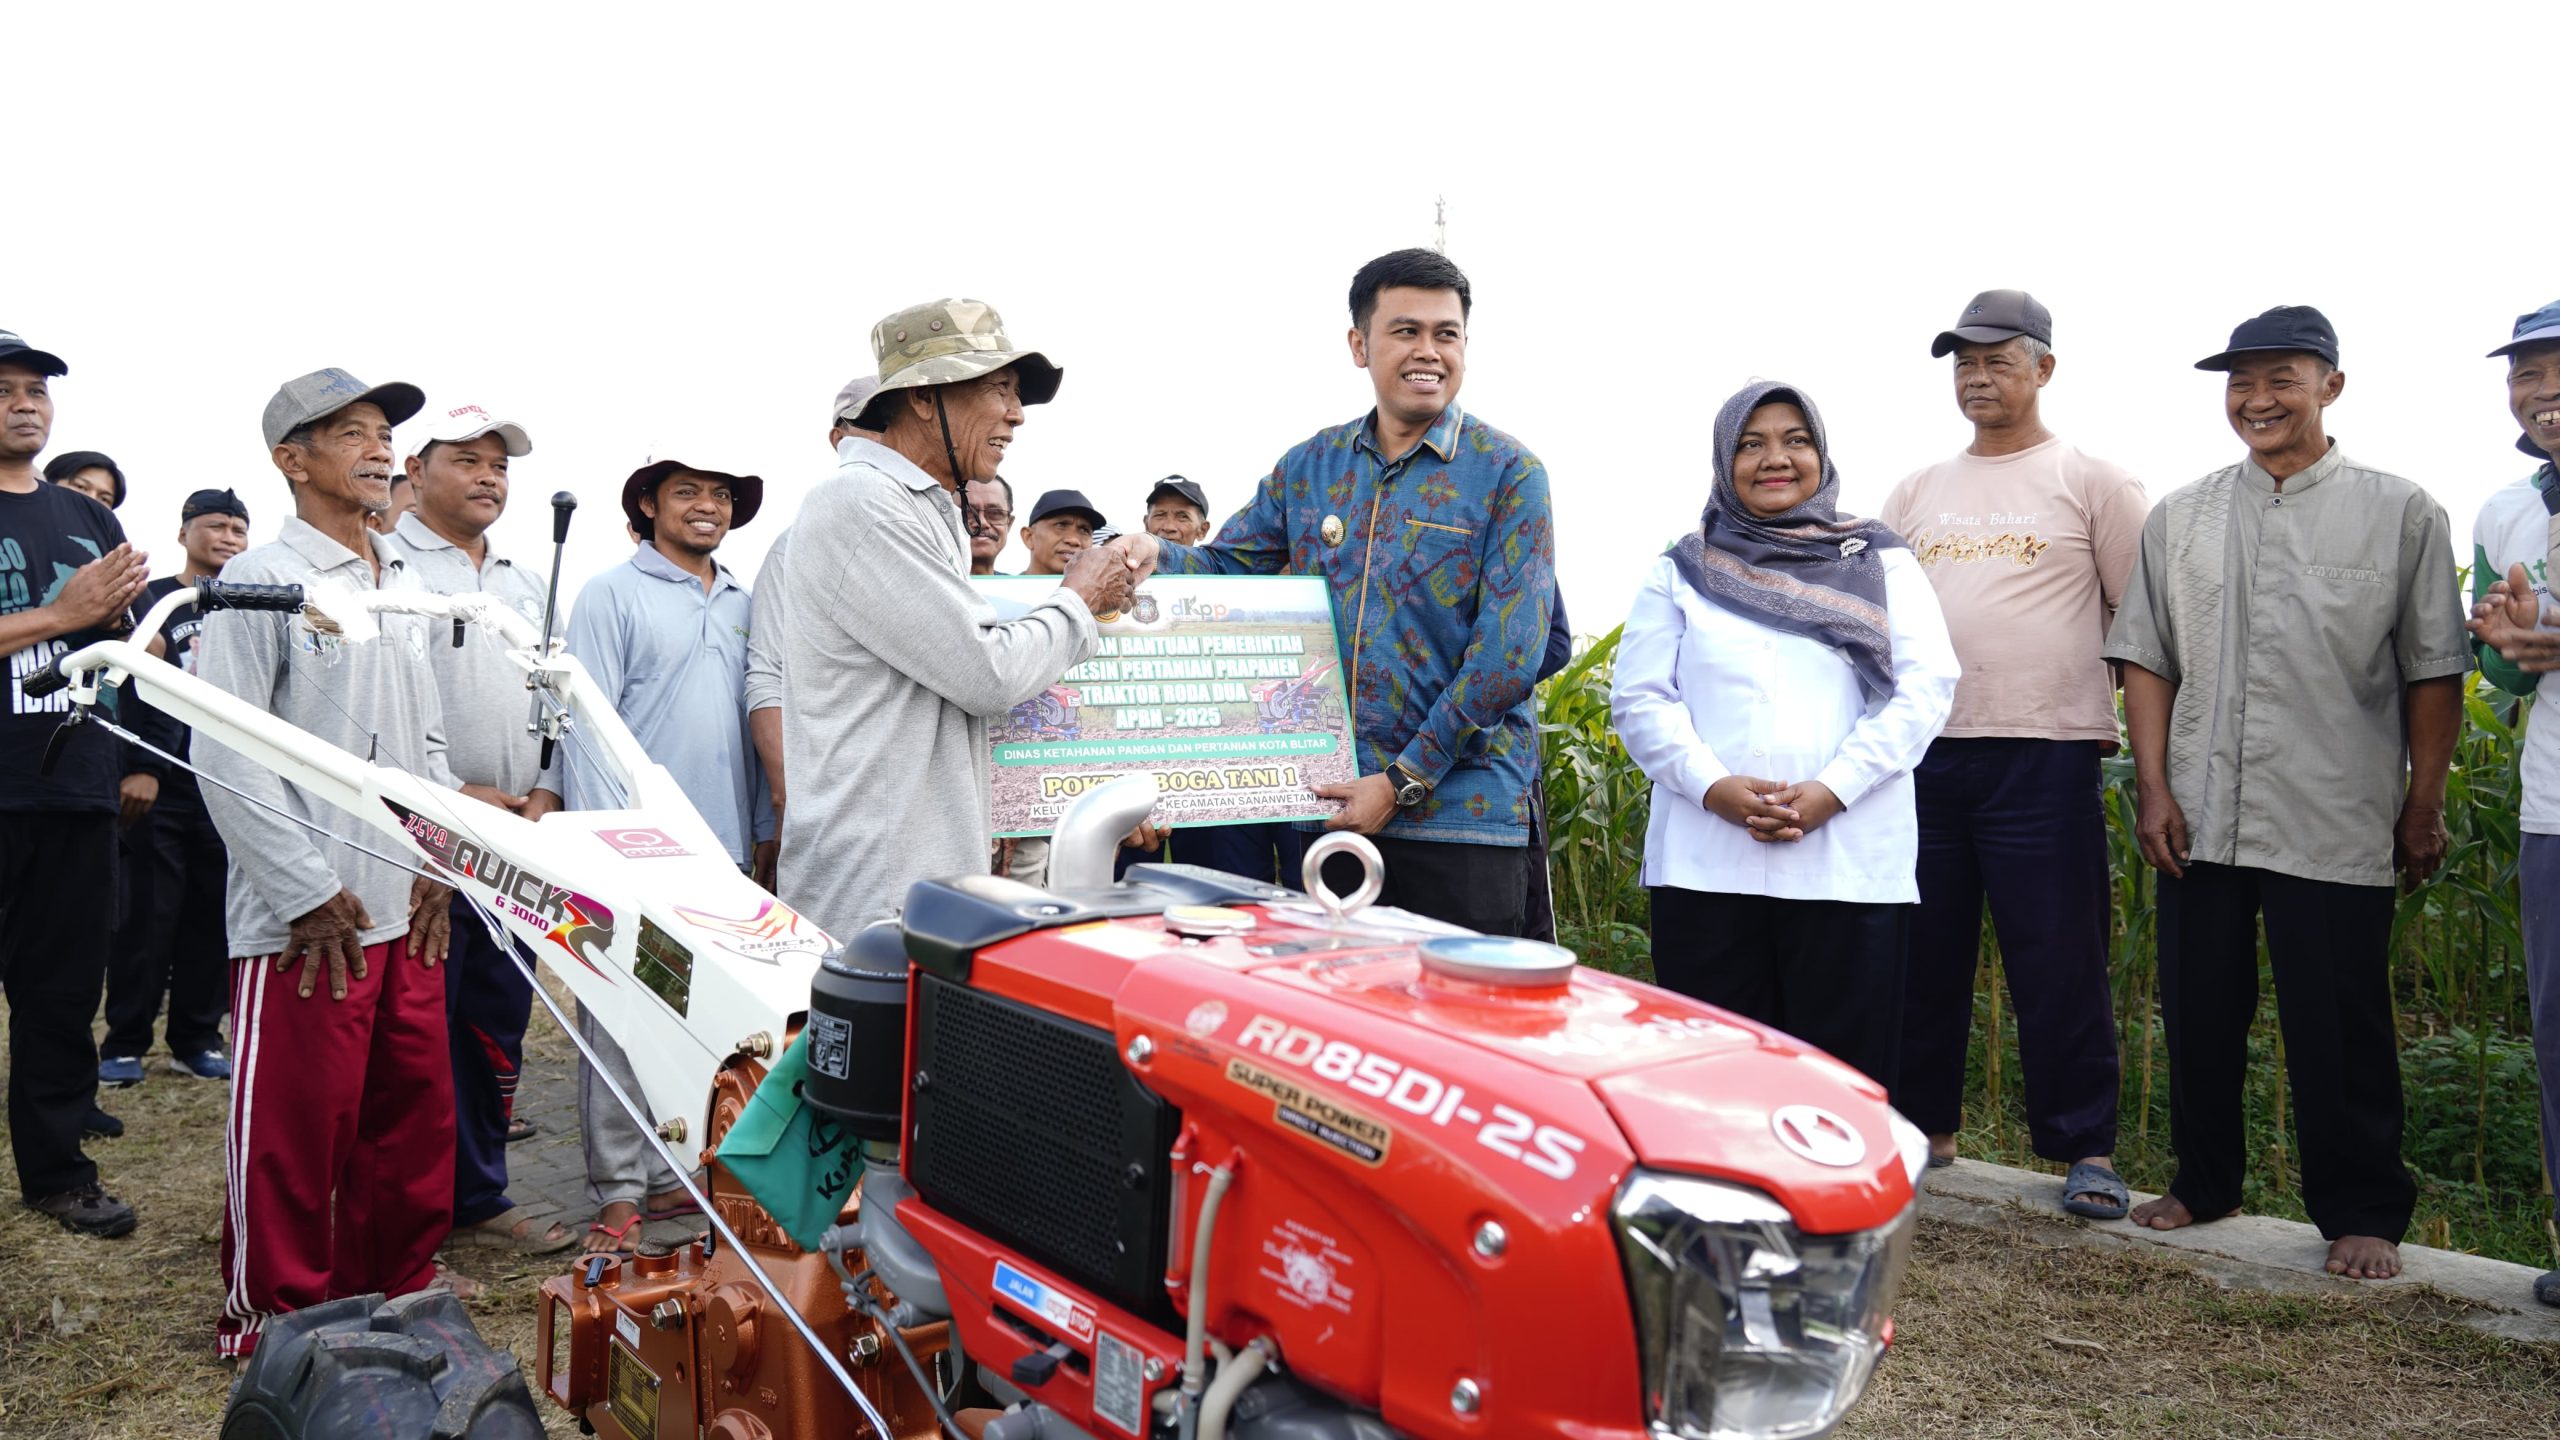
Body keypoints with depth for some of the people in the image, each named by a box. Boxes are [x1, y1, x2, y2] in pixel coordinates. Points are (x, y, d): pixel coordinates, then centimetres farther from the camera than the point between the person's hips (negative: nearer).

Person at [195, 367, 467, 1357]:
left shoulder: (405, 588, 15)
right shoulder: (261, 581, -7)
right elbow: (225, 755, -12)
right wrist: (308, 891, -13)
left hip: (409, 906, 7)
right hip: (309, 921, -6)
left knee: (416, 1111, 12)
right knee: (293, 1127, 2)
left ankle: (395, 1285, 28)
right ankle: (272, 1319, 17)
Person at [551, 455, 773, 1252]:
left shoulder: (745, 603, 14)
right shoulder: (612, 595, -3)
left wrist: (766, 827, 14)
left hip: (724, 851, 6)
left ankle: (672, 1171, 23)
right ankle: (619, 1191, 7)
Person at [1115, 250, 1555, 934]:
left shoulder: (1507, 472, -4)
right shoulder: (1309, 467, 10)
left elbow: (1509, 649, -10)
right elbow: (1226, 566, 15)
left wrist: (1404, 781, -14)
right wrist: (1154, 552, -10)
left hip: (1462, 813, -4)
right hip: (1332, 808, 4)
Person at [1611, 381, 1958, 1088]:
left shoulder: (1882, 565, 14)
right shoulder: (1681, 572, 15)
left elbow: (1926, 687, 2)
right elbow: (1640, 697, 6)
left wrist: (1831, 790, -12)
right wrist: (1714, 786, -12)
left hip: (1851, 866, 0)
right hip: (1705, 865, 1)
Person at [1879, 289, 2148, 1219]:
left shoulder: (2092, 482, 3)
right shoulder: (1918, 492, 16)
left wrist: (2111, 719, -2)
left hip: (2044, 757, -5)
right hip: (1922, 750, 5)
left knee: (2059, 961, -2)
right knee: (1921, 952, 10)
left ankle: (2086, 1148, 7)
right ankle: (1923, 1126, 23)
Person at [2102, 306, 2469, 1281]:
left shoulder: (2400, 515, 2)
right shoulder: (2179, 519, 9)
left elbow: (2432, 674, 3)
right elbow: (2147, 661, 8)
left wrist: (2423, 807, 0)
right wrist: (2153, 789, 0)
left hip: (2336, 826, -3)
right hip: (2200, 822, 3)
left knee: (2340, 1032, 2)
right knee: (2199, 1016, 12)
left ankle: (2361, 1214, 16)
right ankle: (2203, 1183, 28)